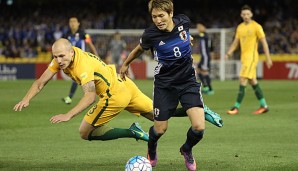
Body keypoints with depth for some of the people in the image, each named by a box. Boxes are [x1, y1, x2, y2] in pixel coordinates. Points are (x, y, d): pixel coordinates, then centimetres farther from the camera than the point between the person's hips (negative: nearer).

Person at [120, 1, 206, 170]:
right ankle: (151, 151, 43)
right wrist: (125, 64, 20)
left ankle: (187, 150, 22)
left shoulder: (184, 21, -13)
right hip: (164, 84, -1)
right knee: (160, 129, 5)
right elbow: (140, 49, 6)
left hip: (188, 81, 2)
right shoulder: (150, 34, -18)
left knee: (199, 127, -13)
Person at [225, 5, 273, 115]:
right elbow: (235, 43, 17)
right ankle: (264, 106, 18)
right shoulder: (240, 27, 12)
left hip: (251, 56, -8)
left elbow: (264, 43, -7)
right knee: (253, 82, 11)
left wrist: (268, 58, -10)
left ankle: (236, 107, -12)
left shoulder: (256, 27, -7)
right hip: (244, 57, 8)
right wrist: (229, 53, 1)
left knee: (242, 80, -13)